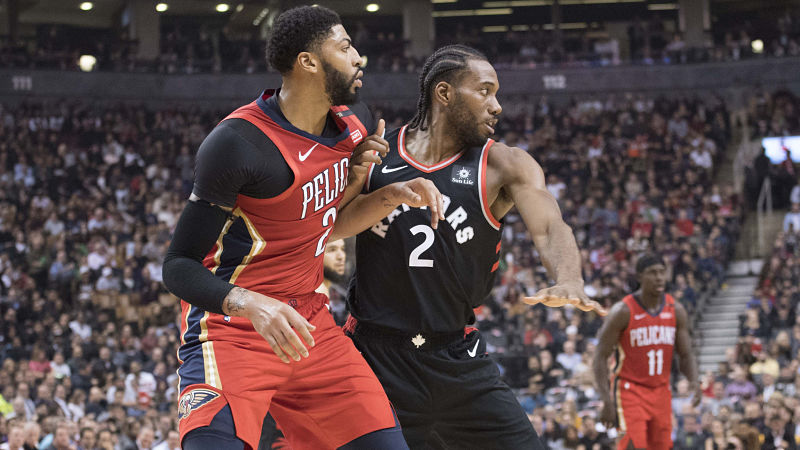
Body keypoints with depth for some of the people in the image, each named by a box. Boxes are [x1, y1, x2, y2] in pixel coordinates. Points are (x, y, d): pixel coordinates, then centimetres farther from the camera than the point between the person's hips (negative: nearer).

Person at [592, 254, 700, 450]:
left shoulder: (676, 310, 3)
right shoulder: (623, 311, -12)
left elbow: (686, 355, 8)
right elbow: (601, 357, -10)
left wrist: (694, 382, -14)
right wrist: (606, 401, -17)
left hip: (661, 391, 5)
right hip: (630, 389, -5)